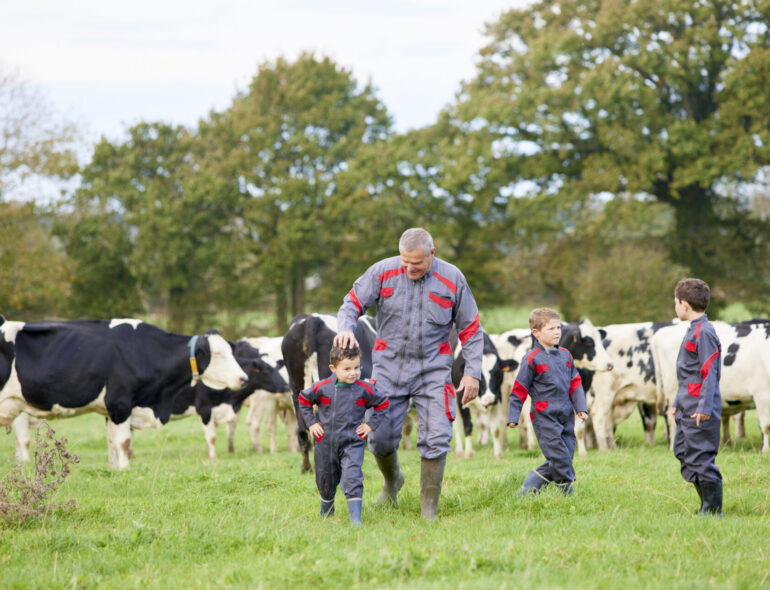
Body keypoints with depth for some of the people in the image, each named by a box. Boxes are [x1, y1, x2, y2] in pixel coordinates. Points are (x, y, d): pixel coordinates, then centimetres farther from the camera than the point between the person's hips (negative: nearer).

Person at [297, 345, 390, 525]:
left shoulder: (364, 390, -6)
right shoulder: (322, 388, -7)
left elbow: (383, 404, 10)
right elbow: (303, 400, 11)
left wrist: (371, 425, 2)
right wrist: (311, 423, 4)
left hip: (352, 443, -2)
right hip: (326, 442, 2)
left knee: (352, 478, -20)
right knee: (325, 481, 16)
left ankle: (355, 517, -21)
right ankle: (326, 510, 44)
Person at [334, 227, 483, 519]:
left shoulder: (452, 279, -5)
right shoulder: (383, 272, -7)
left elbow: (470, 329, 3)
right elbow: (352, 303, -2)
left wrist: (472, 373, -3)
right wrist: (346, 328, -25)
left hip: (432, 369, -1)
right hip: (389, 365, 1)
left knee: (436, 438, -12)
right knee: (380, 439, 0)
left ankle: (429, 510, 0)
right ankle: (392, 480, 35)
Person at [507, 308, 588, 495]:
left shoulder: (565, 355, 12)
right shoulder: (532, 359, -6)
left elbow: (575, 384, 17)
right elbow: (519, 389, -3)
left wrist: (581, 408, 7)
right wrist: (513, 417, -4)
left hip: (566, 416, 6)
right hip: (544, 417, -6)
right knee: (560, 459, -9)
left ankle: (527, 491, 15)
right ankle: (568, 494, 1)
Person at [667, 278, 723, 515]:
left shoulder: (704, 332, -14)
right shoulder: (693, 330, 16)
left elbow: (709, 372, -19)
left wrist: (705, 407, -23)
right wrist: (678, 403, 27)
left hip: (700, 414, -10)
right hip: (687, 410, 10)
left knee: (701, 460, -8)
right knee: (683, 453, 13)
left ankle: (712, 511, -3)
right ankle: (707, 507, 18)